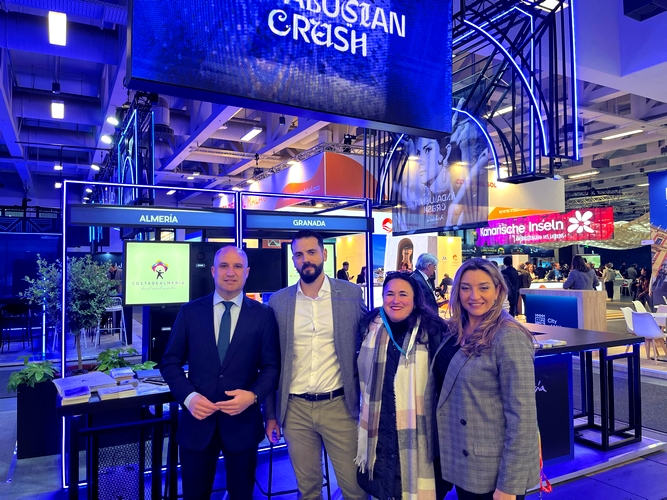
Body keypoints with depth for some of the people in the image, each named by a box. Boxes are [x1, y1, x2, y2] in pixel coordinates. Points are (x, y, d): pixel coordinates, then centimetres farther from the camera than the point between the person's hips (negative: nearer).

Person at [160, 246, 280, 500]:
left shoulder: (263, 315, -2)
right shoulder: (190, 312, 0)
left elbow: (271, 367, 0)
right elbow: (170, 362, 2)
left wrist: (253, 395, -17)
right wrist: (188, 396, -13)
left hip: (242, 422, 0)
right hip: (197, 420, 0)